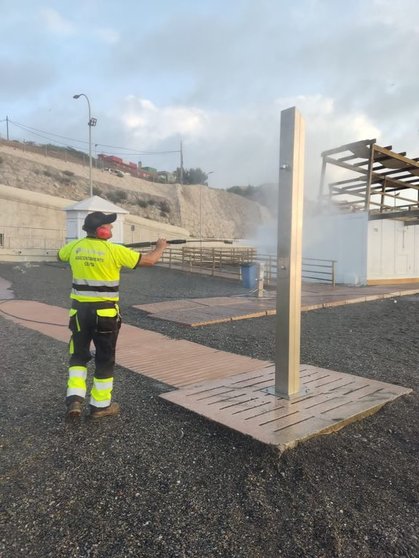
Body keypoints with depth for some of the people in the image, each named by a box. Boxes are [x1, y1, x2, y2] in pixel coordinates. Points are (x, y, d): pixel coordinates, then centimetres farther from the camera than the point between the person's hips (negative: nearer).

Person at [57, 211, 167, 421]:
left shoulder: (75, 246, 0)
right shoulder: (114, 250, -14)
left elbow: (59, 255, 25)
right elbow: (149, 260, -8)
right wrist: (160, 246, 12)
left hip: (80, 310, 4)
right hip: (105, 312, -4)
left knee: (78, 356, 19)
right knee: (104, 360, 10)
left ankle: (75, 399, 8)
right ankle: (101, 405, 21)